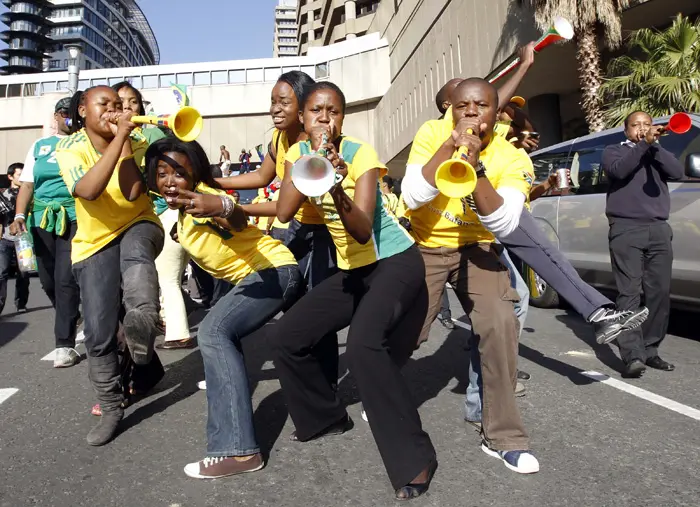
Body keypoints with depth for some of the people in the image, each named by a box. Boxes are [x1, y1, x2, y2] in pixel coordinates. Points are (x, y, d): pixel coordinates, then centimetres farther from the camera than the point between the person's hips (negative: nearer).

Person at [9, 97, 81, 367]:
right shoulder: (39, 146, 16)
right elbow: (27, 184, 9)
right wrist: (20, 216, -4)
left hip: (75, 218, -4)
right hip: (42, 218, 4)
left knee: (66, 279, -11)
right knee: (48, 281, 11)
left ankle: (65, 345, -5)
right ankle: (71, 320, 37)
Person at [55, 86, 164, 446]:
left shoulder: (136, 143, -6)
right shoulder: (69, 149, -8)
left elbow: (133, 193, -23)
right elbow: (88, 190, -29)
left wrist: (125, 138, -20)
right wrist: (119, 137, -30)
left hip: (139, 226, 0)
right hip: (95, 242, 0)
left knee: (135, 252, -40)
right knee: (99, 333, -3)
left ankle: (143, 321, -61)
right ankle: (111, 408, 13)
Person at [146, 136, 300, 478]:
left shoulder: (203, 195, -21)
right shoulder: (177, 211, 8)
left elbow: (239, 222, -44)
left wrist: (223, 207, -63)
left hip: (274, 268, -10)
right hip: (253, 275, 10)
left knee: (213, 332, -25)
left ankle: (237, 450, -27)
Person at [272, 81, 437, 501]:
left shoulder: (360, 153, -16)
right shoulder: (298, 152, 0)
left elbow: (363, 232, -27)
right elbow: (284, 212, -17)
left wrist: (338, 190, -43)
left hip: (396, 262, -6)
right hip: (352, 269, 6)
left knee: (364, 345, -30)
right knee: (286, 339, 1)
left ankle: (415, 461, -17)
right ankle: (326, 417, 24)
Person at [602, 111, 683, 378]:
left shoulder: (658, 152, 22)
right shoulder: (614, 151, 12)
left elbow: (677, 172, 1)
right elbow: (619, 170, -11)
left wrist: (655, 145, -6)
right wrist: (643, 144, -12)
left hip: (659, 229, 4)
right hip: (626, 229, -4)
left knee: (660, 293, 0)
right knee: (629, 293, -10)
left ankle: (650, 350, 9)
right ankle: (633, 355, -15)